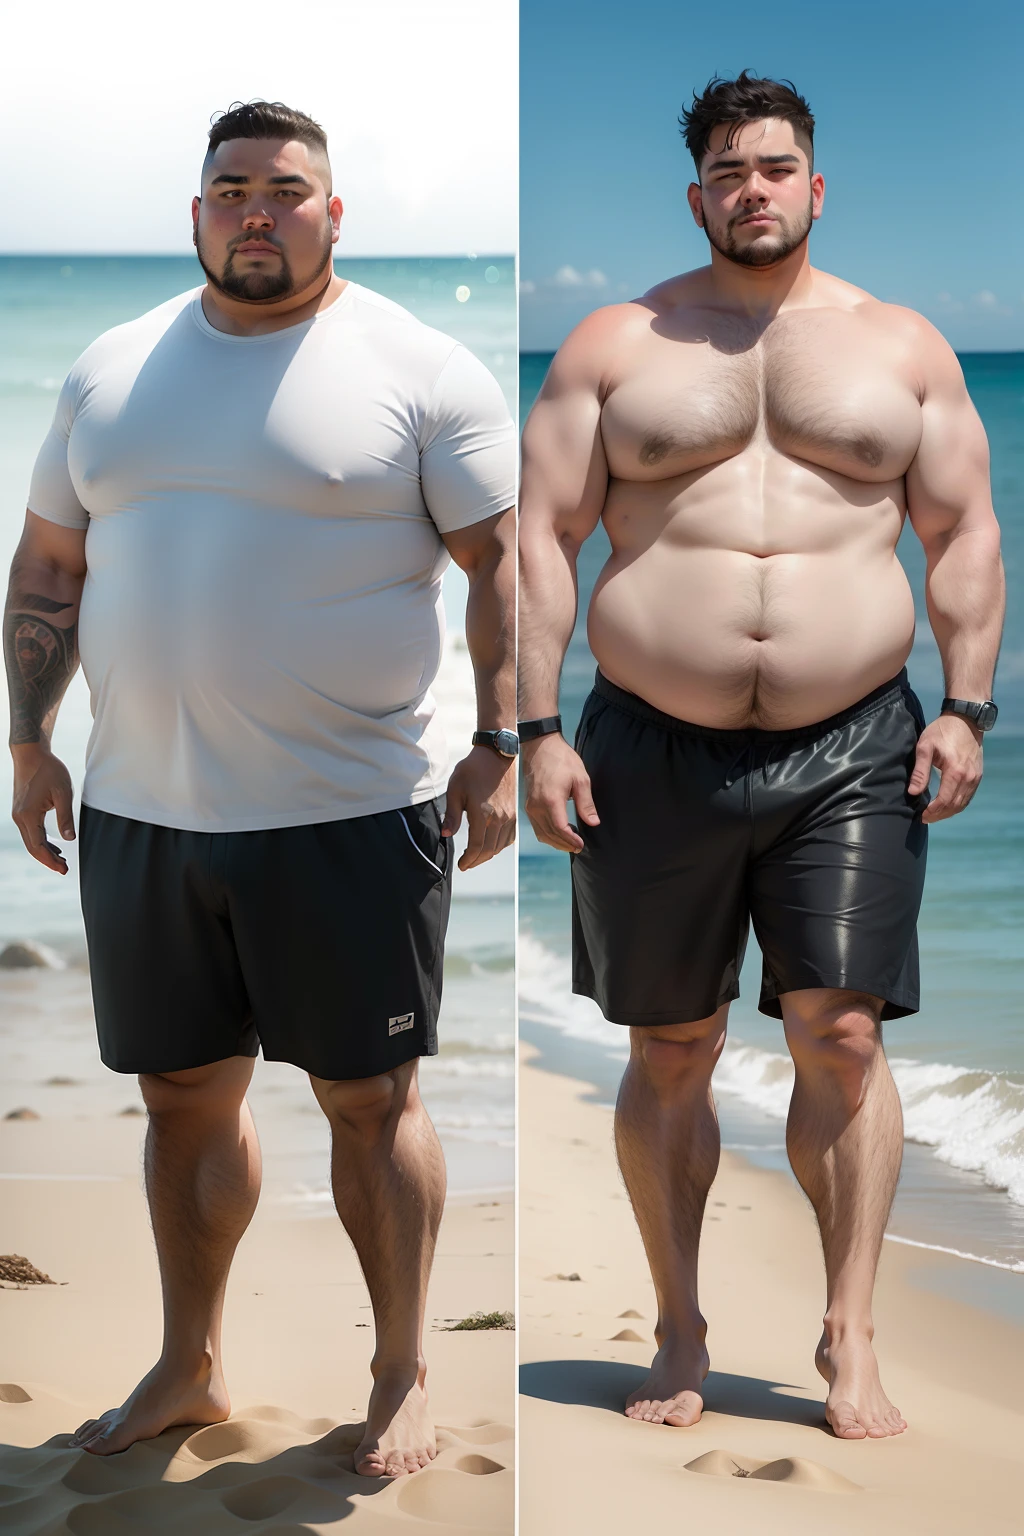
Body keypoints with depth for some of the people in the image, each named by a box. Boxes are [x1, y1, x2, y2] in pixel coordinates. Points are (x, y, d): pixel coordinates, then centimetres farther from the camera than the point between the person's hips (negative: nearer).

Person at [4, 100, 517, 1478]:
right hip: (141, 809, 5)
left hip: (350, 811, -4)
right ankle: (189, 1367, 30)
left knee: (370, 1100, 4)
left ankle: (402, 1376, 21)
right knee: (185, 1096, 14)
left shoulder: (420, 370, -3)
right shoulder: (113, 371, 11)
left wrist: (499, 749, -10)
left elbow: (501, 562, -4)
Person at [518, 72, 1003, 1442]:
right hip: (654, 749, 0)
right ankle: (679, 1334, 20)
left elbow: (964, 533, 10)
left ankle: (849, 1336, 6)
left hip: (852, 749, 0)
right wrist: (537, 730, -5)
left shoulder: (901, 346, 10)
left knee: (843, 1037, -6)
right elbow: (543, 538, 3)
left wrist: (965, 708, -1)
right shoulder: (615, 344, 6)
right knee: (670, 1052, 7)